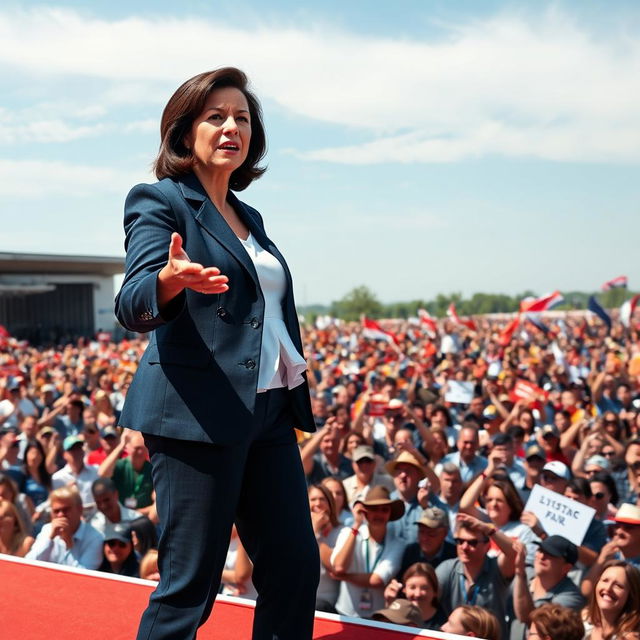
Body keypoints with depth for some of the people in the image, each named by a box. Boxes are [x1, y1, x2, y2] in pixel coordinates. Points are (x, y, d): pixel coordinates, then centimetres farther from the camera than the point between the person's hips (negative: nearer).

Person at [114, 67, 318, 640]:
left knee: (297, 567, 7)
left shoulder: (250, 217, 18)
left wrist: (299, 384, 21)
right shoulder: (160, 201, -3)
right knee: (189, 585, -4)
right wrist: (172, 278, -37)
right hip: (199, 412, -7)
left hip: (268, 410, 8)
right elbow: (133, 304, -16)